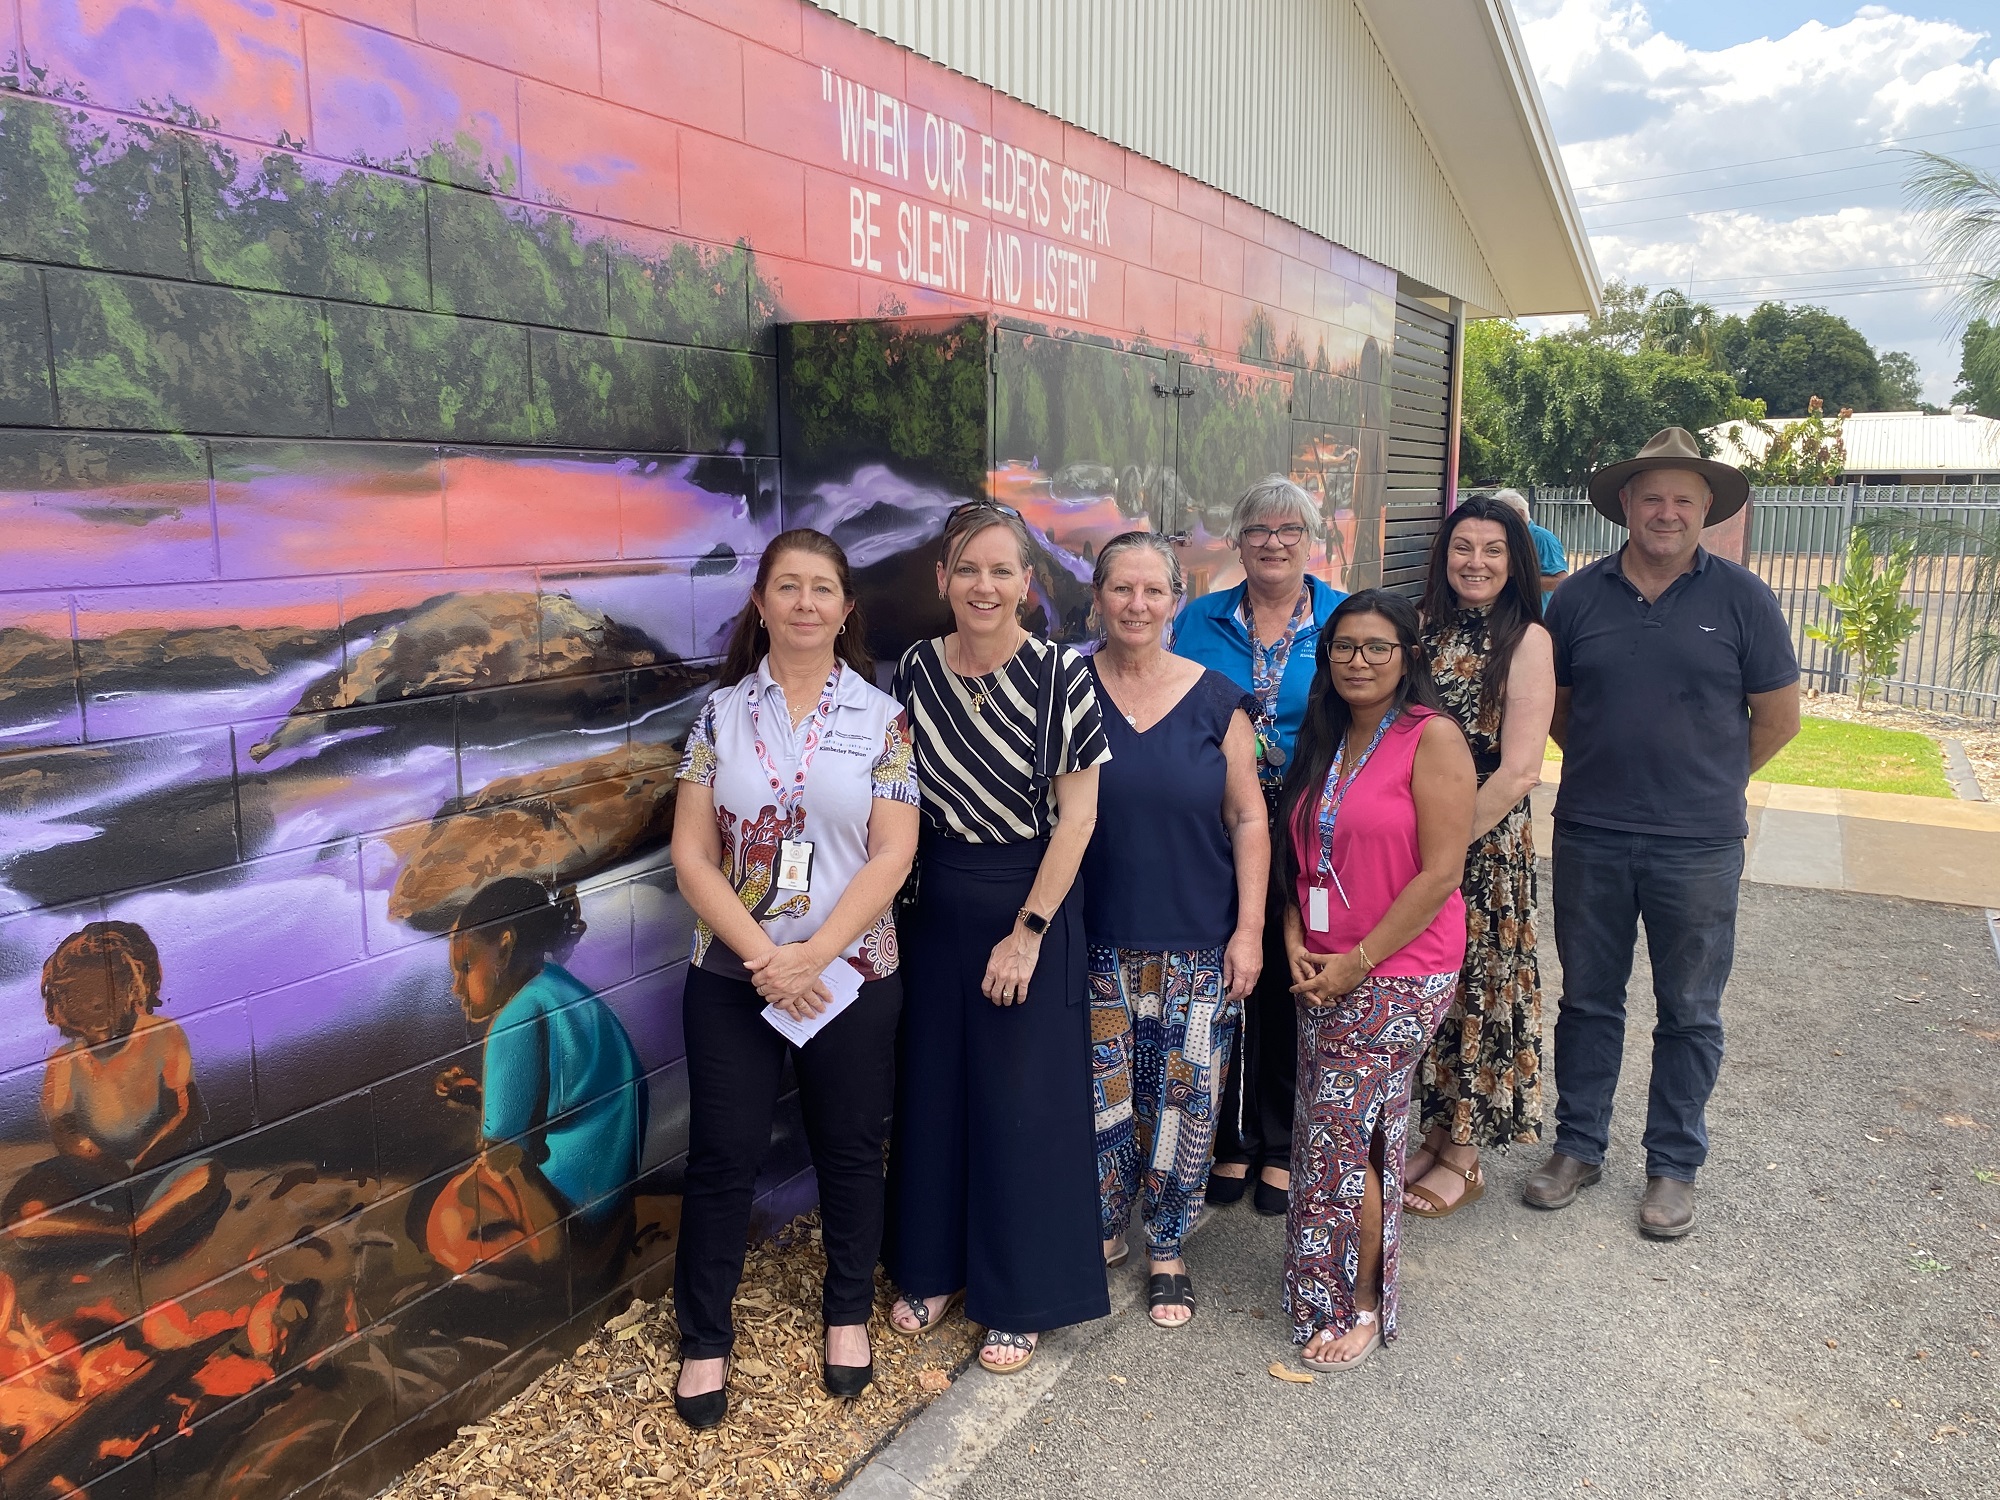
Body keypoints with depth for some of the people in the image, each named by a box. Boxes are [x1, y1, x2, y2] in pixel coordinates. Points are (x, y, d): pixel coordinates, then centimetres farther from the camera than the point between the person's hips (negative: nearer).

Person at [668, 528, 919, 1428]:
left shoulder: (882, 717, -3)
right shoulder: (722, 713, 0)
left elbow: (892, 856, -8)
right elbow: (692, 853, -4)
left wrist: (811, 956, -16)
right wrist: (763, 957, -14)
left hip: (853, 973, 0)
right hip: (732, 975, 0)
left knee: (850, 1149, 13)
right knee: (722, 1155, 7)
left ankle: (848, 1314, 35)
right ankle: (704, 1339, 26)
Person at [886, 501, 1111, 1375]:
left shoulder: (1061, 676, -13)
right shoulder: (916, 669, -1)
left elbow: (1076, 816, -13)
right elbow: (905, 794, 9)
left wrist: (1027, 931, -14)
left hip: (1031, 903, -4)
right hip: (938, 902, 4)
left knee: (1024, 1102, 5)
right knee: (933, 1089, 14)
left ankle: (1021, 1299, 23)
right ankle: (933, 1268, 34)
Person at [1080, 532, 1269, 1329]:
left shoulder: (1216, 699, 0)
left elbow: (1248, 820, 2)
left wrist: (1249, 928, -3)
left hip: (1197, 946, 0)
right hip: (1096, 941, 0)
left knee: (1183, 1098, 5)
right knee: (1102, 1094, 5)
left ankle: (1168, 1249, 25)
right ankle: (1103, 1230, 29)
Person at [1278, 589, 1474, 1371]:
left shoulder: (1432, 738, -12)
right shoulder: (1322, 741, 10)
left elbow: (1440, 873, -16)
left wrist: (1358, 962, -14)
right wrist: (1296, 941, -1)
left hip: (1397, 976, -6)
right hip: (1322, 973, 6)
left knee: (1340, 1135, -3)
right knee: (1347, 1134, 15)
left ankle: (1360, 1305, 16)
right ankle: (1326, 1290, 31)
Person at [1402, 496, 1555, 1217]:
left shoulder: (1526, 639, -8)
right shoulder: (1423, 629, 6)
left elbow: (1518, 771, -15)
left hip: (1487, 843, -4)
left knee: (1475, 988, 6)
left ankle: (1463, 1157, 20)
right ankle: (1434, 1135, 29)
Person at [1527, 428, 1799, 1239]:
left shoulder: (1741, 598, -3)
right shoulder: (1580, 596, 1)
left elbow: (1779, 716, 3)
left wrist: (1707, 782, 7)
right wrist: (1611, 768, 8)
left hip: (1698, 847, -1)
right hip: (1589, 838, 2)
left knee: (1690, 1012, 10)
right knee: (1587, 999, 13)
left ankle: (1674, 1166, 25)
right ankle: (1578, 1146, 28)